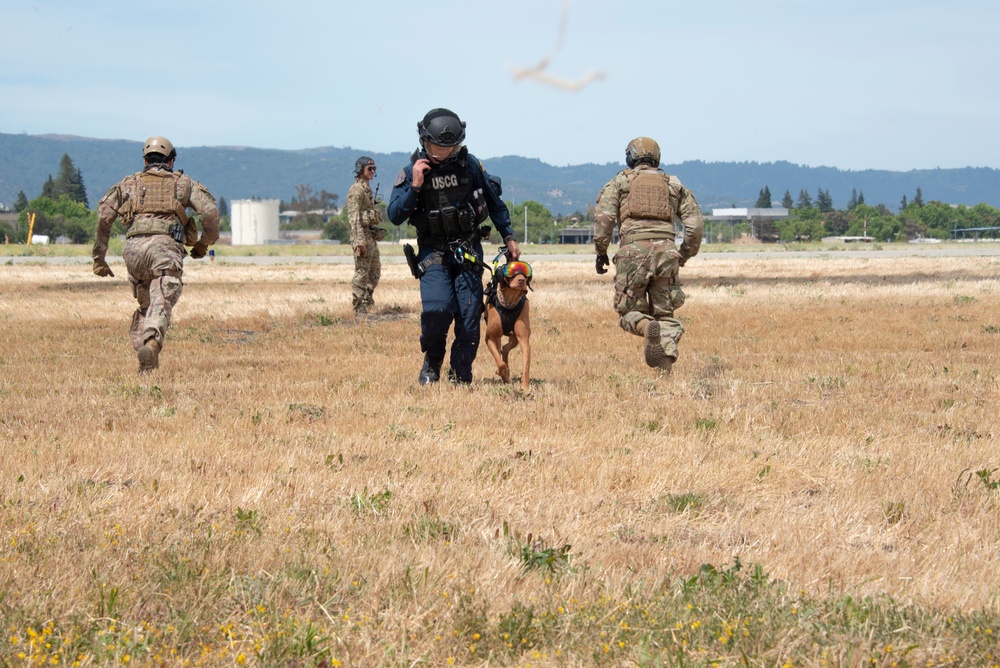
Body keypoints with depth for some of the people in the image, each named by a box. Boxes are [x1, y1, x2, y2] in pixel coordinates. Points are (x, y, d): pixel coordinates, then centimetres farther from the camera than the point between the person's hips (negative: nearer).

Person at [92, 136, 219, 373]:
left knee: (145, 305, 21)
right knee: (161, 303, -17)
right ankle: (151, 342, -45)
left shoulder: (130, 183, 26)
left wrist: (99, 256, 13)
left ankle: (142, 352, 7)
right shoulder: (184, 183, 23)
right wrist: (204, 243, 24)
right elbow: (210, 211, 8)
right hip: (166, 246, -2)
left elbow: (105, 213, 12)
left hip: (134, 247, 2)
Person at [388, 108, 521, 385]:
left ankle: (461, 377, 7)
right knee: (436, 308, -22)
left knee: (469, 315, -6)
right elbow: (395, 216, -7)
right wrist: (415, 186, -18)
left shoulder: (469, 165, -1)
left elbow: (493, 201, 12)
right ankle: (432, 363, 4)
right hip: (433, 252, -1)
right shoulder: (411, 172, -3)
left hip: (468, 251, 1)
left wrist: (508, 236, 15)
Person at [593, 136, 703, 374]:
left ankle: (647, 327, -26)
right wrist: (685, 255, 24)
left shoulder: (620, 181, 13)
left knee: (629, 311, 10)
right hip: (666, 251, 2)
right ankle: (666, 368, -10)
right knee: (665, 313, 12)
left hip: (633, 250, -2)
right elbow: (695, 223, 12)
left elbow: (603, 216, -2)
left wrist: (601, 251, 7)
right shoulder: (674, 184, 20)